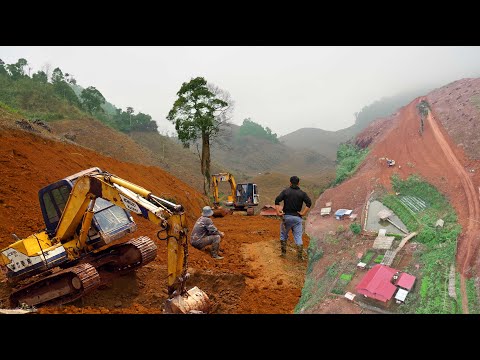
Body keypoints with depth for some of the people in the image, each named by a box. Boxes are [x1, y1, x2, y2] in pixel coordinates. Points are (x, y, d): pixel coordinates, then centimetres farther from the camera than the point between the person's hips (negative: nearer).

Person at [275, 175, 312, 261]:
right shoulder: (302, 193, 3)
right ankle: (300, 256, 1)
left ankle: (283, 252, 21)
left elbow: (277, 200, -10)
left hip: (286, 216, 0)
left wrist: (278, 212, -7)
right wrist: (303, 213, -7)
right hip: (297, 217, 0)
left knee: (283, 235, 17)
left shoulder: (285, 191, 2)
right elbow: (309, 203, -10)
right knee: (298, 236, 4)